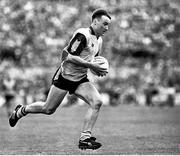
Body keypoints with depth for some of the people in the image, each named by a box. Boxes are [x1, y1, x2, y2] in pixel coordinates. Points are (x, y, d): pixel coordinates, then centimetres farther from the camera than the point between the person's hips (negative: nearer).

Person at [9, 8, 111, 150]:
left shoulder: (99, 40, 8)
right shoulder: (82, 34, -21)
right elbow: (68, 56, -27)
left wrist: (97, 69, 1)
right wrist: (91, 65, -28)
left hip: (81, 80, 7)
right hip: (65, 78, -7)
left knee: (97, 102, -15)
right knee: (48, 109, 4)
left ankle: (85, 138, -12)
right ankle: (21, 111, 33)